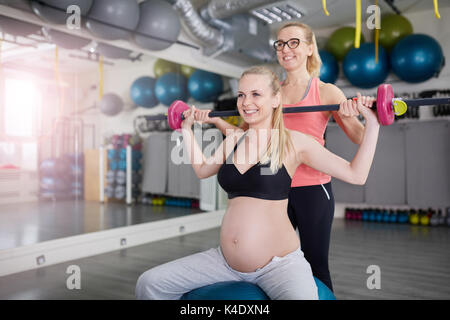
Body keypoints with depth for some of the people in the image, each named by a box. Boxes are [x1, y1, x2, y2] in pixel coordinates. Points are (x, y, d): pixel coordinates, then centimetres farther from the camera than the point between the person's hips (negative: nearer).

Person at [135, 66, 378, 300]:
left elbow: (356, 174, -5)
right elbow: (202, 170, 25)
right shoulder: (233, 140, 8)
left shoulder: (293, 142, -6)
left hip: (279, 264, -5)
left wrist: (372, 122, -10)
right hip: (226, 262, 5)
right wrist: (187, 129, 28)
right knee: (149, 283, 2)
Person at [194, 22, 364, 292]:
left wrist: (357, 115, -28)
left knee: (316, 265, 8)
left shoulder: (326, 92, -1)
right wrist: (215, 120, 2)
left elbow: (359, 138, -8)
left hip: (313, 188, -4)